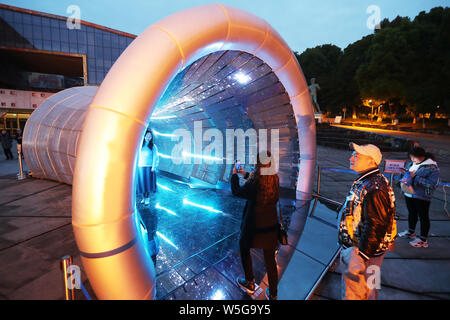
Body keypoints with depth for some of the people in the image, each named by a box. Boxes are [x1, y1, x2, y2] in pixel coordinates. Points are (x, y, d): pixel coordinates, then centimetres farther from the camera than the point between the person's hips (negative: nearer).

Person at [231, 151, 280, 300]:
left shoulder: (254, 183, -26)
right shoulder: (275, 179, -8)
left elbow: (236, 191, -10)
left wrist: (234, 175, 5)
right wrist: (245, 174, 20)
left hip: (254, 227, -5)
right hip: (271, 226, 5)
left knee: (244, 248, 24)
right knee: (270, 260, 20)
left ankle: (250, 284, 39)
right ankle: (272, 294, 36)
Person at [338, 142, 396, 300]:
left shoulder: (373, 189, -27)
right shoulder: (364, 181, 7)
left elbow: (375, 227, -28)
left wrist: (361, 257, -24)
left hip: (363, 251, -10)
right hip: (356, 246, 10)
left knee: (354, 293, 7)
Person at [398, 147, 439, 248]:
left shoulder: (432, 167, -15)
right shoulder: (411, 164, 4)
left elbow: (432, 184, -22)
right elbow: (406, 173, 20)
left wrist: (415, 177, -24)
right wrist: (406, 174, -3)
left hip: (422, 197, -7)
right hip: (409, 194, 7)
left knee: (423, 217, 6)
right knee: (412, 213, 22)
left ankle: (423, 240, 18)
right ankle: (411, 232, 40)